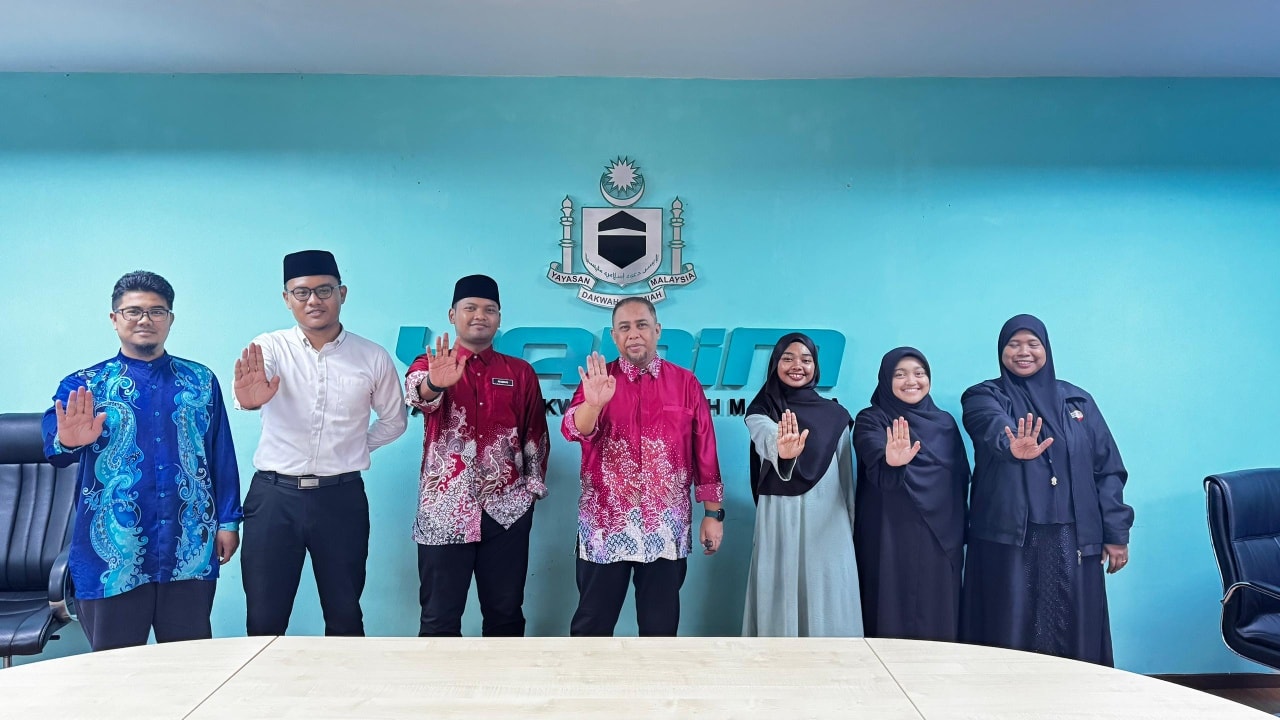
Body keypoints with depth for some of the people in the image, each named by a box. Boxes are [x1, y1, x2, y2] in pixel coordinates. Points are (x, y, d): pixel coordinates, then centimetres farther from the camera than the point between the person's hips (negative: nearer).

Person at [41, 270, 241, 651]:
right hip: (113, 553, -1)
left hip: (191, 550, 1)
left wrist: (228, 520, 4)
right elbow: (54, 440, -16)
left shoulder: (201, 380, 7)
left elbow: (222, 453, 8)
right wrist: (67, 441, -40)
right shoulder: (84, 386, 2)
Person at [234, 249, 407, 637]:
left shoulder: (373, 357, 0)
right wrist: (248, 398, -48)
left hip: (342, 497, 1)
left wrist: (355, 448, 5)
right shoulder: (268, 348, -3)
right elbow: (246, 386, -26)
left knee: (345, 618, 13)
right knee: (263, 622, 9)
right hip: (274, 495, 0)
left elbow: (394, 418, 15)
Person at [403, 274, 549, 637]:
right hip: (445, 508, -2)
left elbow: (535, 433, 13)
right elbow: (416, 393, -19)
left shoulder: (521, 372, 11)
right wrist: (433, 385, -41)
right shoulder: (430, 365, 5)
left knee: (505, 612, 10)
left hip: (507, 508, 2)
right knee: (440, 616, 2)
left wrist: (534, 485, 3)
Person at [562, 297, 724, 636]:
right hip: (605, 524, 0)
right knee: (592, 623, 7)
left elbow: (705, 451, 5)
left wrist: (713, 513, 3)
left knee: (660, 624, 12)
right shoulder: (596, 379, 2)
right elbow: (572, 430, -17)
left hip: (667, 527, 1)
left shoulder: (686, 383, 4)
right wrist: (593, 404, -38)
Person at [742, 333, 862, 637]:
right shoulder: (761, 411, 1)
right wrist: (783, 451, -47)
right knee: (781, 604, 1)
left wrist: (850, 528, 10)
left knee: (828, 606, 4)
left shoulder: (836, 414, 7)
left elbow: (846, 477, 10)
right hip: (780, 522, -1)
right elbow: (768, 440, -24)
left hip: (828, 524, 2)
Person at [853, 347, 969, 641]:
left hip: (940, 542, 4)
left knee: (938, 624, 7)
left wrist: (960, 533, 13)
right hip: (889, 541, -4)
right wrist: (892, 463, -45)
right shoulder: (871, 421, -4)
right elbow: (877, 470, -23)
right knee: (890, 619, -1)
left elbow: (962, 479, 16)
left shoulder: (945, 422, 10)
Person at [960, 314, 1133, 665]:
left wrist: (1116, 533, 2)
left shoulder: (1078, 400, 13)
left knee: (1073, 638, 5)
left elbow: (1108, 469, 10)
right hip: (1008, 538, -2)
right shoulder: (985, 397, 3)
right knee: (1009, 637, -1)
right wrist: (1013, 445, -44)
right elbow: (995, 427, -21)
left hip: (1073, 541, 3)